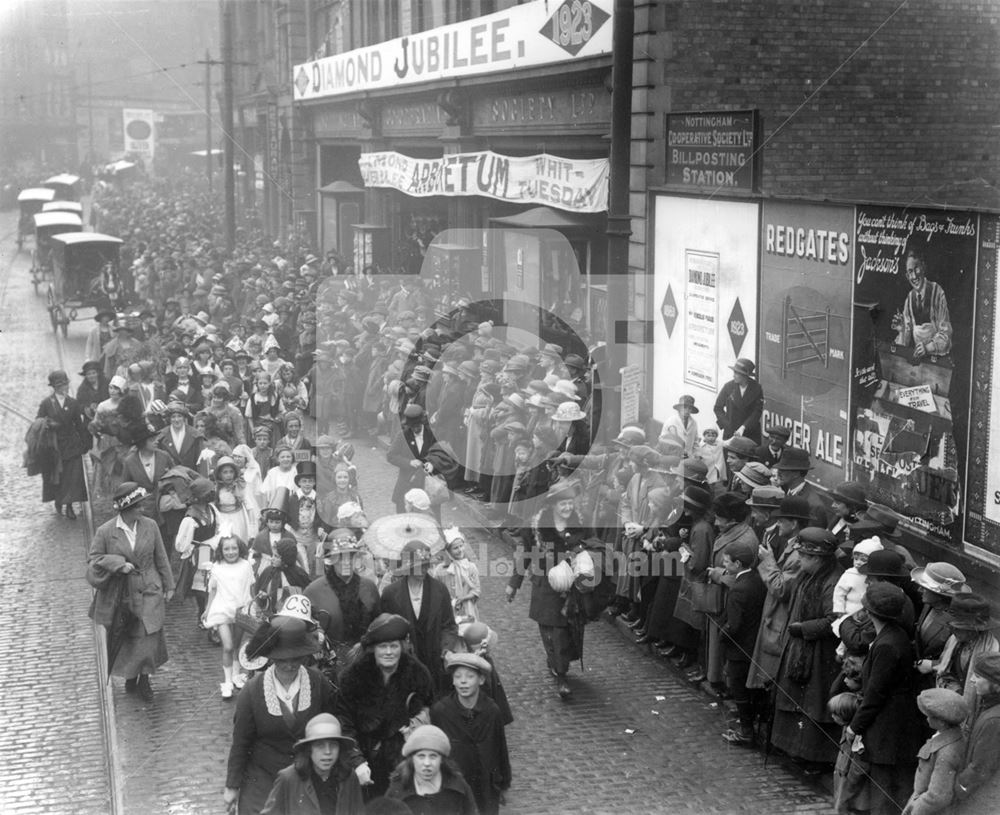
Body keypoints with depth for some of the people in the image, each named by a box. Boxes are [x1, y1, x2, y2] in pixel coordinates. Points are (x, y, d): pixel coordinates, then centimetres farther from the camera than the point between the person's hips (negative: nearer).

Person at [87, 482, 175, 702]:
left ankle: (143, 678, 17)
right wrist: (119, 564, -21)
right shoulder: (105, 531, -11)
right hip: (121, 595, -1)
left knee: (149, 636, -2)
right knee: (125, 638, 12)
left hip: (149, 593, 1)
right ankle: (130, 675, 33)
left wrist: (168, 586, 10)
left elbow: (161, 558, 6)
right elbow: (92, 560, -6)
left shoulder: (150, 526, -3)